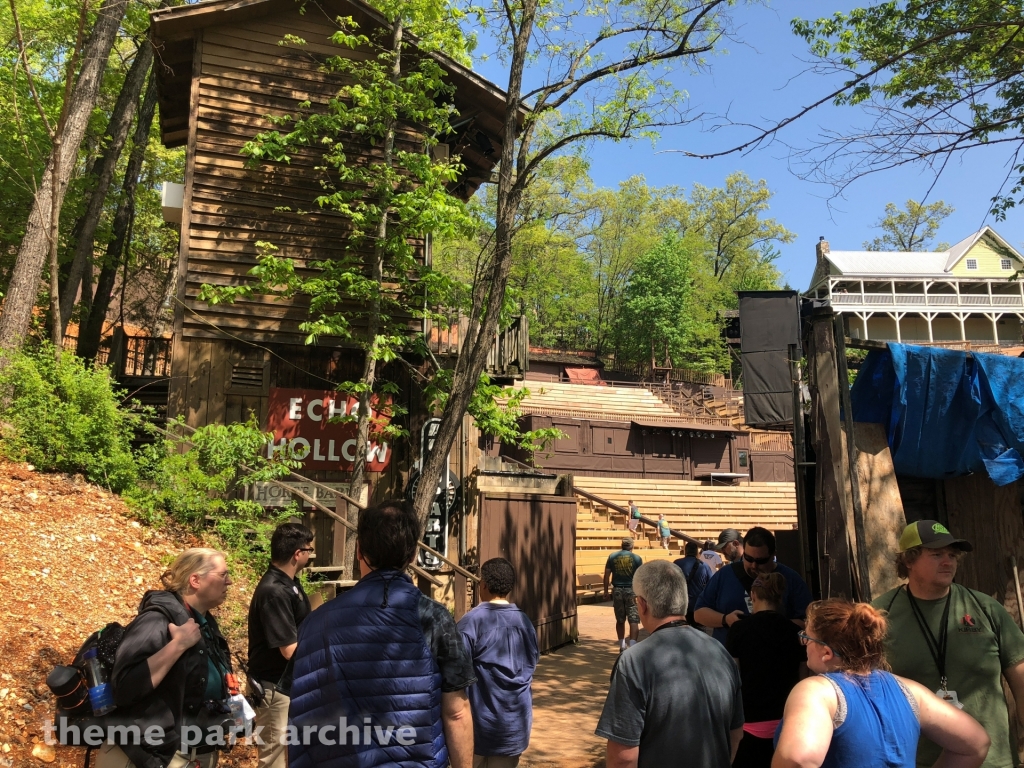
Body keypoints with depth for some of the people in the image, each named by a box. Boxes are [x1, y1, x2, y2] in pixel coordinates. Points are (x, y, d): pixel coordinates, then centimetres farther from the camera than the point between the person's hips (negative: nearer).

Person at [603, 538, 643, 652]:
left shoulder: (612, 556, 4)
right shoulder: (636, 558, -2)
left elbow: (607, 575, 5)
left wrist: (606, 591, 12)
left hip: (617, 590, 3)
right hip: (632, 590, -3)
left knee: (620, 620, 15)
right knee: (634, 620, -2)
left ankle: (622, 646, 25)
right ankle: (632, 646, -14)